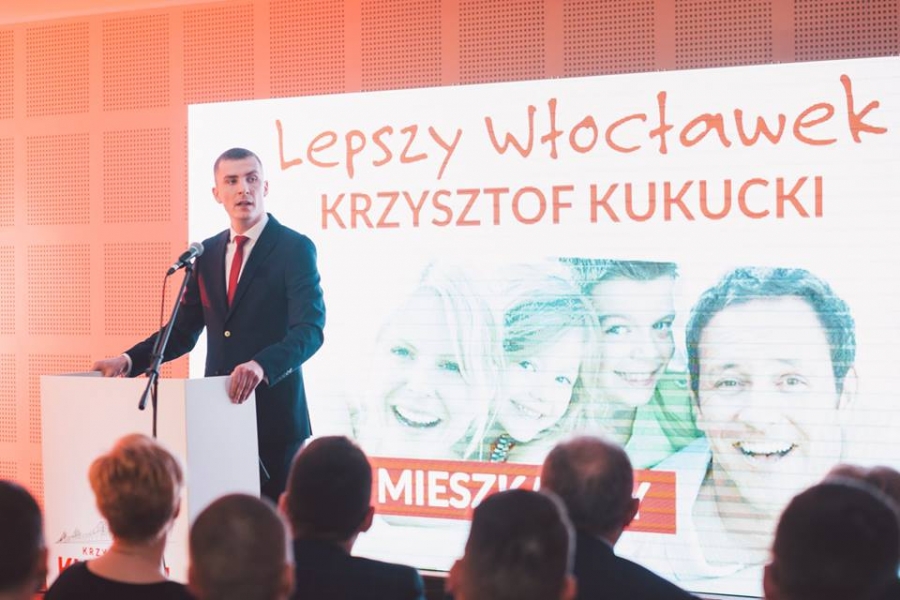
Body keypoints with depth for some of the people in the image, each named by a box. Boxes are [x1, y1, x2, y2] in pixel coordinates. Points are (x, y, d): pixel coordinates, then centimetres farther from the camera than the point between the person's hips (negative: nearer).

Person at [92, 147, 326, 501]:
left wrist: (261, 365, -34)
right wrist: (129, 360, -1)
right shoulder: (207, 253, 12)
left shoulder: (295, 248, -6)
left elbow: (310, 329, -17)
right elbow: (184, 330, 15)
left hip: (273, 415, -5)